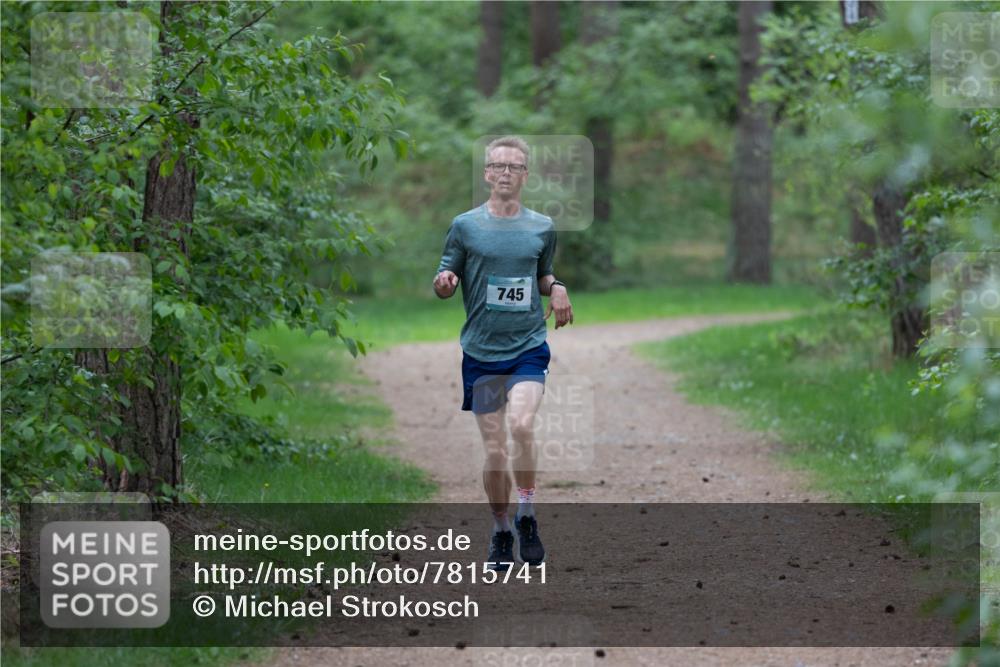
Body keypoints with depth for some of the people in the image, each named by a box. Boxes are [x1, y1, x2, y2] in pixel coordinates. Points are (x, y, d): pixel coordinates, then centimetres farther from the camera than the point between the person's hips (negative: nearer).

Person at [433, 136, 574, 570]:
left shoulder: (542, 228, 8)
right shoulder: (466, 226, 2)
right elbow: (444, 285, 7)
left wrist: (556, 289, 0)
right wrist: (443, 283, -17)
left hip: (529, 346, 0)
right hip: (481, 351, 0)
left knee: (521, 425, -24)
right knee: (494, 449, 1)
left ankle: (526, 517, -7)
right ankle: (501, 531, 20)